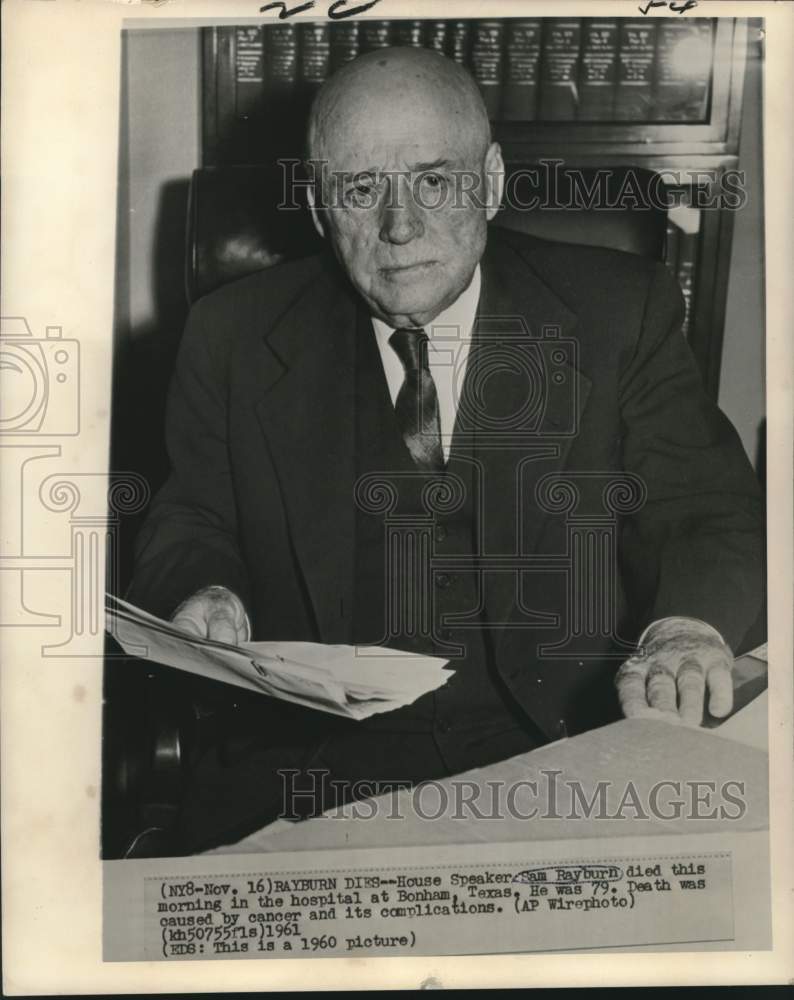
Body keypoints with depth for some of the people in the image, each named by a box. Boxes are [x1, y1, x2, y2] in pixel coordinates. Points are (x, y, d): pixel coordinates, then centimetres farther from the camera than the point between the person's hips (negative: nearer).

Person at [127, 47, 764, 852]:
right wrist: (205, 596, -12)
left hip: (563, 751, 0)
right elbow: (190, 527, 13)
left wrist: (686, 630, -22)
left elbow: (707, 514, 1)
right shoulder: (236, 337, 6)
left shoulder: (617, 314, 2)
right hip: (314, 768, 1)